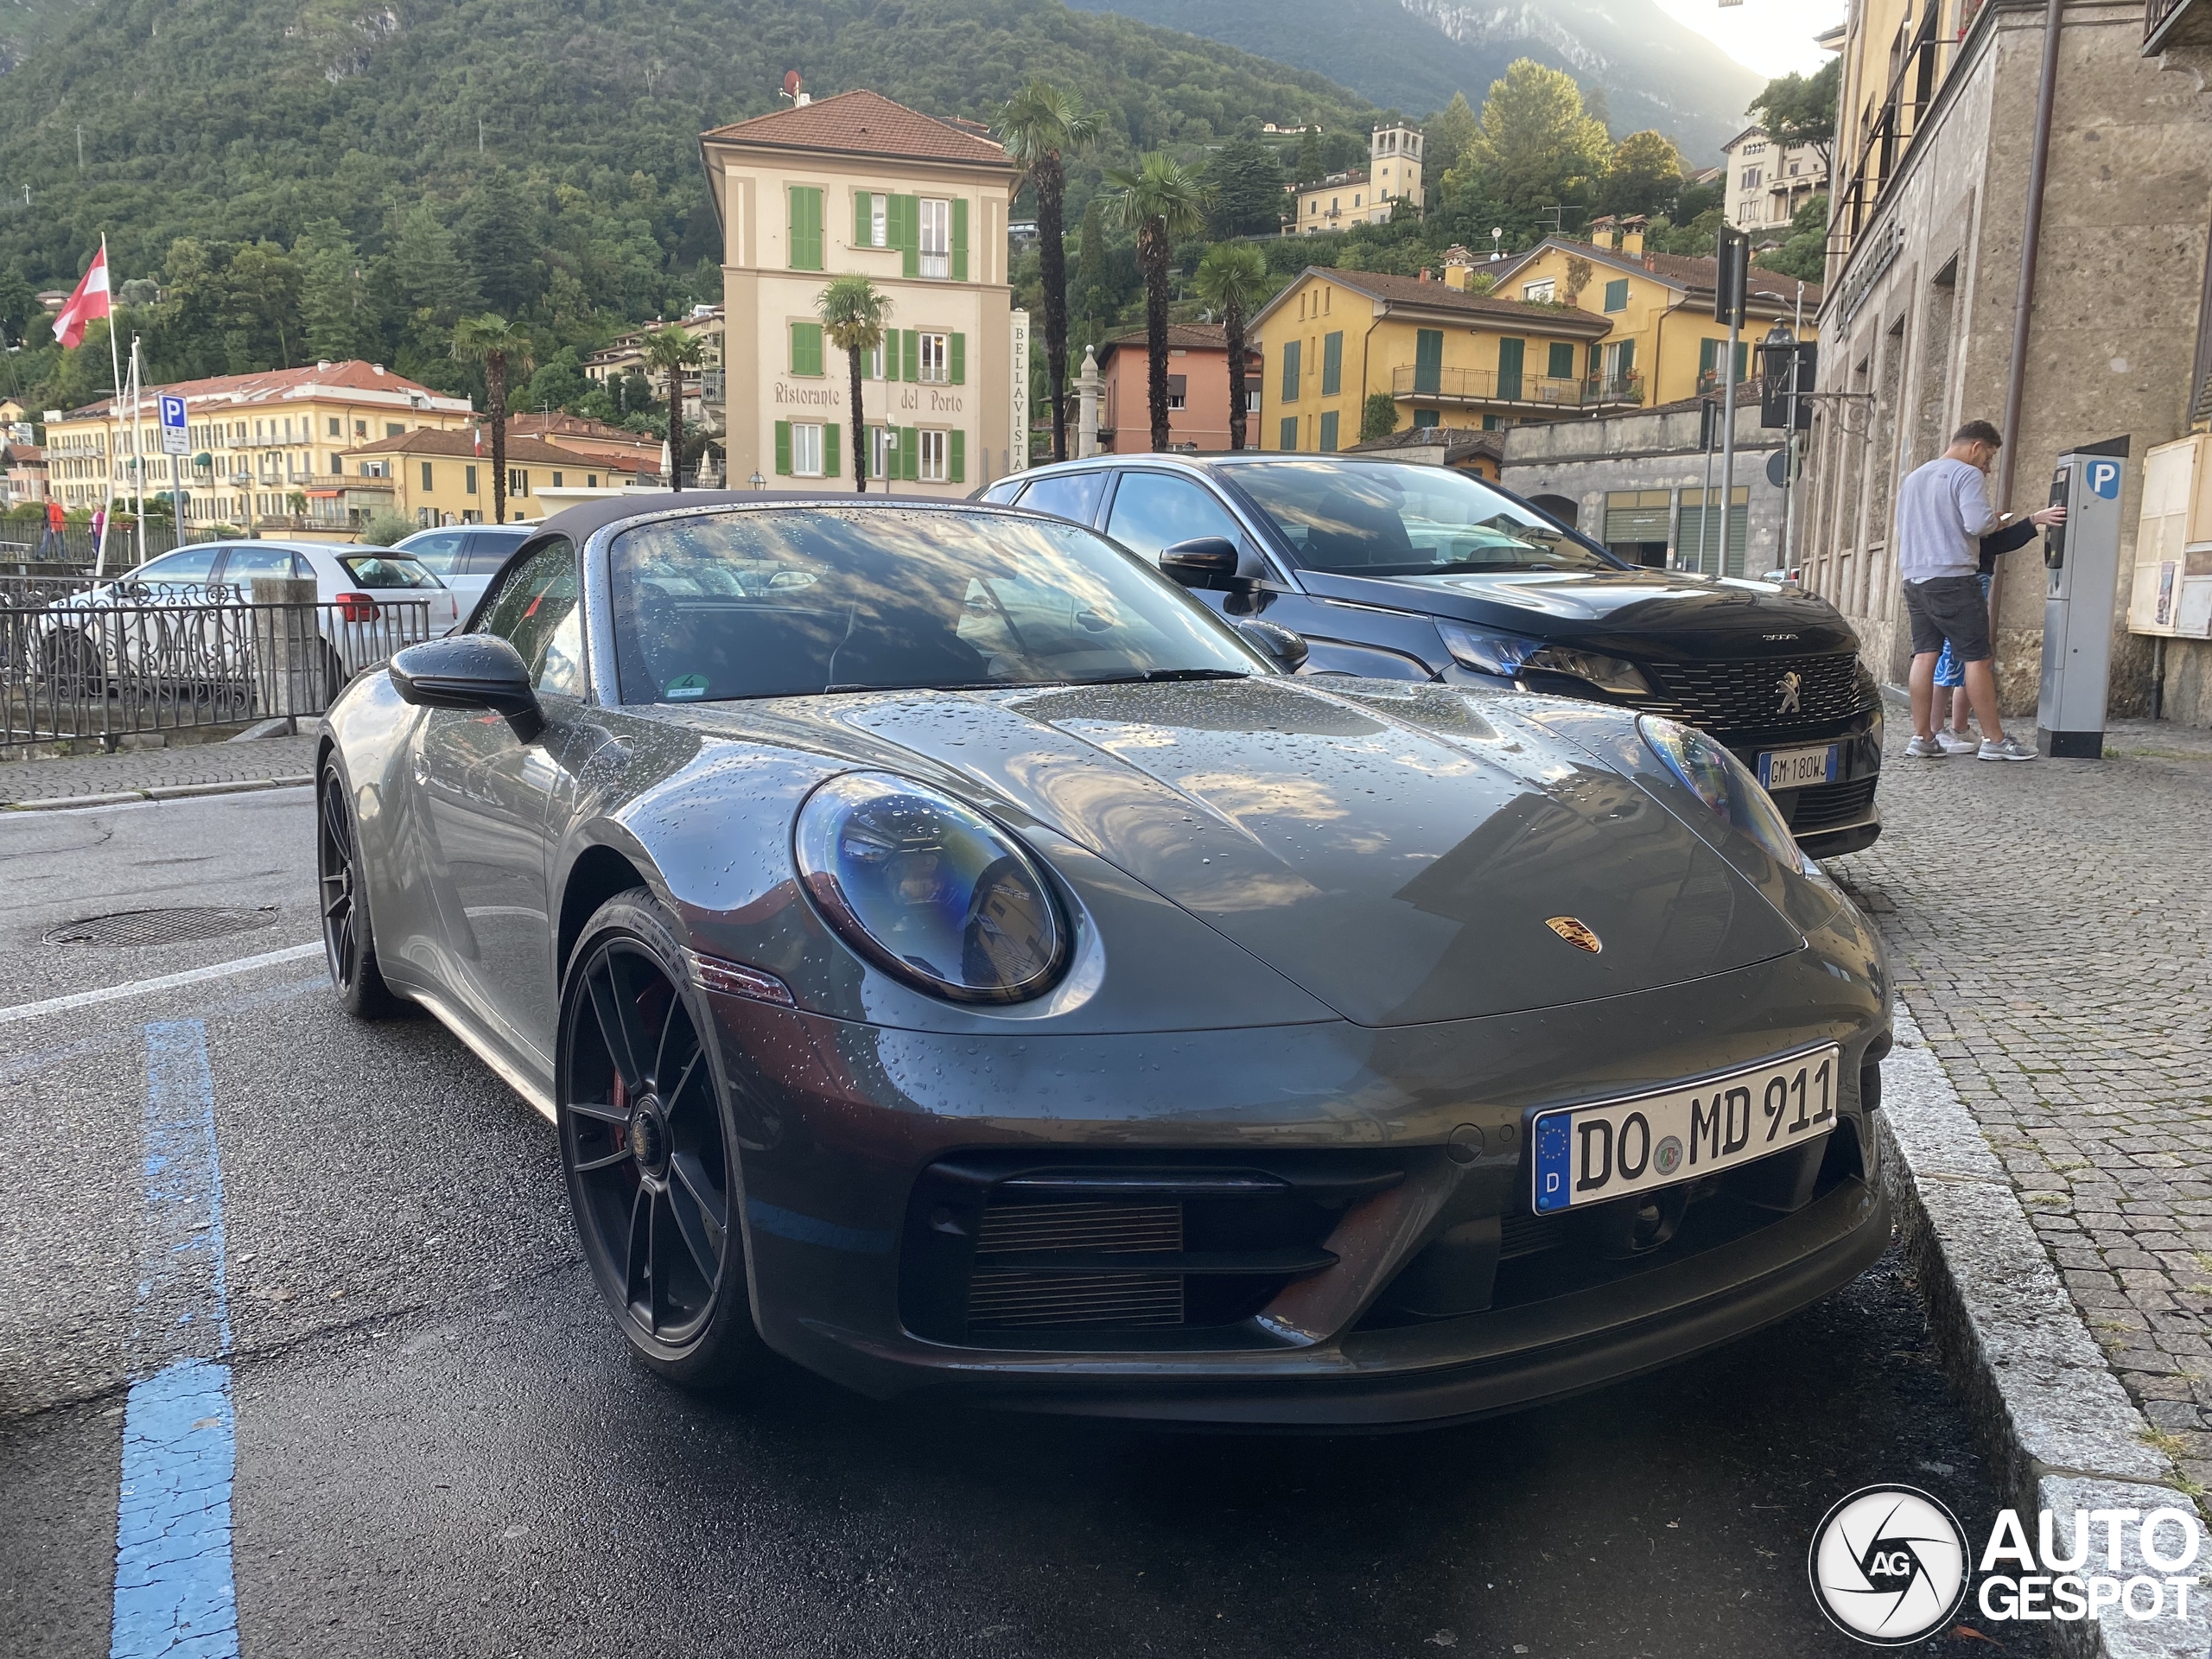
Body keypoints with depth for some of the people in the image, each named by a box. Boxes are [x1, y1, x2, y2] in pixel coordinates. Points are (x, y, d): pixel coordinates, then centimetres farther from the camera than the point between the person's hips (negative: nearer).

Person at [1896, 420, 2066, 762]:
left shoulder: (1914, 478, 21)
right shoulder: (1968, 475, -5)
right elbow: (1978, 523, -18)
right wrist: (2025, 519, -1)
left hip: (1915, 578, 8)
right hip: (1953, 579, -8)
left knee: (1925, 655, 5)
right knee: (1976, 657, -3)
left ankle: (1922, 737, 2)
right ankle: (1993, 740, -1)